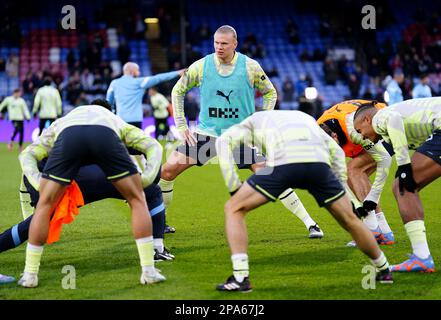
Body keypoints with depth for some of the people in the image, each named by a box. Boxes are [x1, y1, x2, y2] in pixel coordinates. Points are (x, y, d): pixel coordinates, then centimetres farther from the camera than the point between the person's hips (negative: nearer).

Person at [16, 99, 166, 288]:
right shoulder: (117, 122, 46)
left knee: (44, 206, 18)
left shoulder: (60, 123, 47)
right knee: (138, 201, 16)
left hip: (68, 135, 1)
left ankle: (30, 275, 18)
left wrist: (39, 185, 23)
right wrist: (145, 180, 23)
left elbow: (27, 155, 35)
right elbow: (154, 147, 35)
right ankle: (148, 271, 11)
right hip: (107, 138, 0)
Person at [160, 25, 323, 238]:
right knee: (167, 170, -7)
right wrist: (181, 125, 2)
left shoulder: (250, 67, -8)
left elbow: (270, 93, 8)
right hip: (207, 131, 2)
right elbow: (177, 91, 8)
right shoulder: (201, 66, -6)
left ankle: (309, 223, -7)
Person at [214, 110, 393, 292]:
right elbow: (336, 152, 35)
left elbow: (223, 142, 16)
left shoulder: (253, 121, 36)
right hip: (319, 163, 3)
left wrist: (234, 187, 15)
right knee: (349, 220, 24)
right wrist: (343, 191, 36)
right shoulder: (306, 118, 45)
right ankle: (384, 271, 36)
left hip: (284, 163, -3)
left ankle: (240, 278, -1)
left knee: (233, 209, 12)